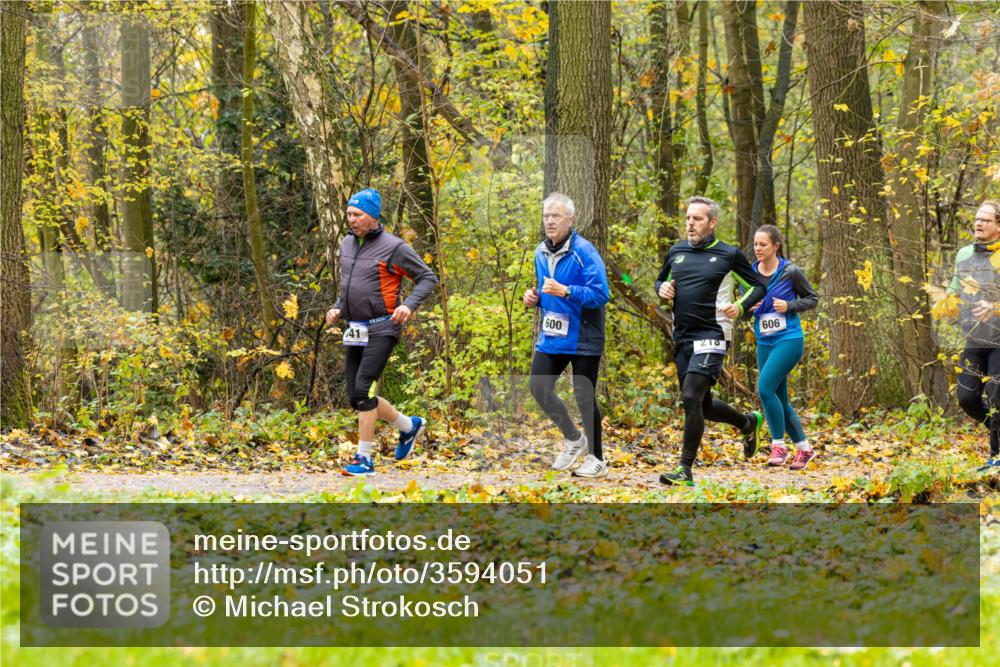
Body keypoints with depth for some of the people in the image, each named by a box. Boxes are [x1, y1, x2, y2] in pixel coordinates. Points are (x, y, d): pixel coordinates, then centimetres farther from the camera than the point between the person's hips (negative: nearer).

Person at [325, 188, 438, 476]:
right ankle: (409, 426, 28)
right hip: (354, 330, 8)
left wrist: (409, 305, -22)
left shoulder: (393, 247, -11)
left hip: (382, 329, -8)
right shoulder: (347, 245, 11)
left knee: (363, 388, -18)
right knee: (357, 397, 7)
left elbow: (428, 278, -7)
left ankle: (365, 457, -13)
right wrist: (338, 308, 9)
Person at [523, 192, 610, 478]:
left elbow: (600, 294, -21)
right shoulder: (541, 252, 9)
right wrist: (535, 297, 1)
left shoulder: (584, 252, -15)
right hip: (551, 337, 7)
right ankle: (573, 439, 23)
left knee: (584, 397, -1)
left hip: (582, 337, -7)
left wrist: (565, 291, -30)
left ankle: (597, 460, 13)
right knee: (538, 387, 2)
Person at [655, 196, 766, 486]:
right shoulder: (677, 252, 11)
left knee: (691, 398, -20)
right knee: (701, 405, 14)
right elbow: (661, 280, 26)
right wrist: (662, 288, 2)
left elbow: (758, 285, 6)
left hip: (711, 336, -7)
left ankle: (685, 470, -16)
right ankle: (748, 422, 43)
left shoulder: (728, 254, -2)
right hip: (682, 338, 7)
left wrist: (740, 306, -12)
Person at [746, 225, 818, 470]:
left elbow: (812, 299, 2)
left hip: (789, 339, -6)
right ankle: (804, 448, 23)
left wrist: (789, 306, -15)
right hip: (764, 342, 6)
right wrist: (748, 307, -8)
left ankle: (779, 445, -8)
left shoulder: (790, 272, -8)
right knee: (780, 401, 8)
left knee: (765, 388, -20)